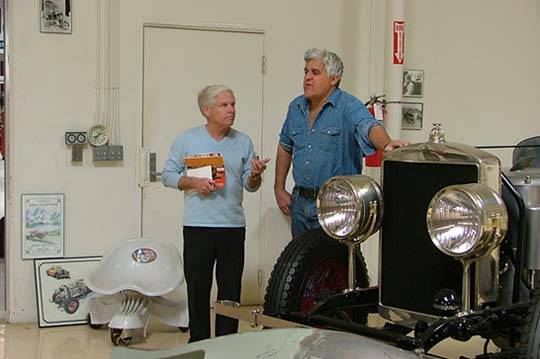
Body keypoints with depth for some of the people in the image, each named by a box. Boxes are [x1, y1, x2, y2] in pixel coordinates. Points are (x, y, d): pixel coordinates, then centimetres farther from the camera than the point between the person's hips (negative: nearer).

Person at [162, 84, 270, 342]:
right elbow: (168, 175, 4)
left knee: (231, 289, 7)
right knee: (198, 287, 4)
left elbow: (250, 186, 10)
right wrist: (192, 183, -12)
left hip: (233, 226, 2)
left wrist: (255, 175, -12)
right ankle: (199, 344, 15)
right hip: (198, 226, -2)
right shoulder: (187, 140, 1)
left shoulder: (243, 142, 8)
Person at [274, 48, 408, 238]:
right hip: (300, 202, 6)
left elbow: (369, 126, -29)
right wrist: (279, 188, 18)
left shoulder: (349, 106, -10)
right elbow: (285, 147, 21)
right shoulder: (296, 107, 9)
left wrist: (386, 144, -52)